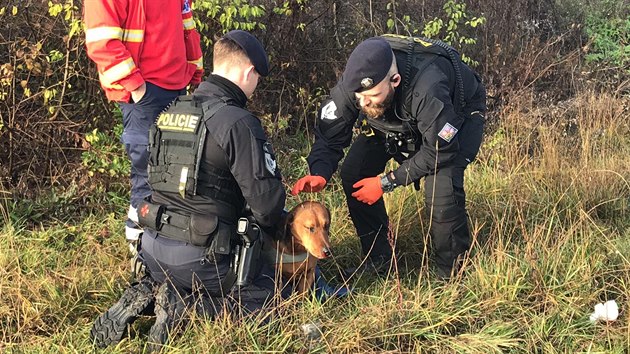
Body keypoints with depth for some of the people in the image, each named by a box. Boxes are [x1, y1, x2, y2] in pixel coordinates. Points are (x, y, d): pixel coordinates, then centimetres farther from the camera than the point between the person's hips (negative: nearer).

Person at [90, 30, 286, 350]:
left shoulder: (170, 114, 9)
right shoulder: (238, 122, -16)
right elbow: (266, 197, -16)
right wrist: (267, 227, 8)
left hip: (152, 245, 7)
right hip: (196, 254, -7)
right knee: (266, 290, 11)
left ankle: (145, 296, 5)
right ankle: (185, 306, -7)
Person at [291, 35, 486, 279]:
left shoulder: (427, 88, -45)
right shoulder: (351, 84, -30)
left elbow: (440, 151, -32)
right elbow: (330, 135, -20)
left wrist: (387, 182, -29)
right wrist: (319, 174, -40)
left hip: (457, 116, -5)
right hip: (400, 120, 5)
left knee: (441, 186, -27)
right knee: (353, 173, -9)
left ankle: (451, 273, -4)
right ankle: (378, 261, 7)